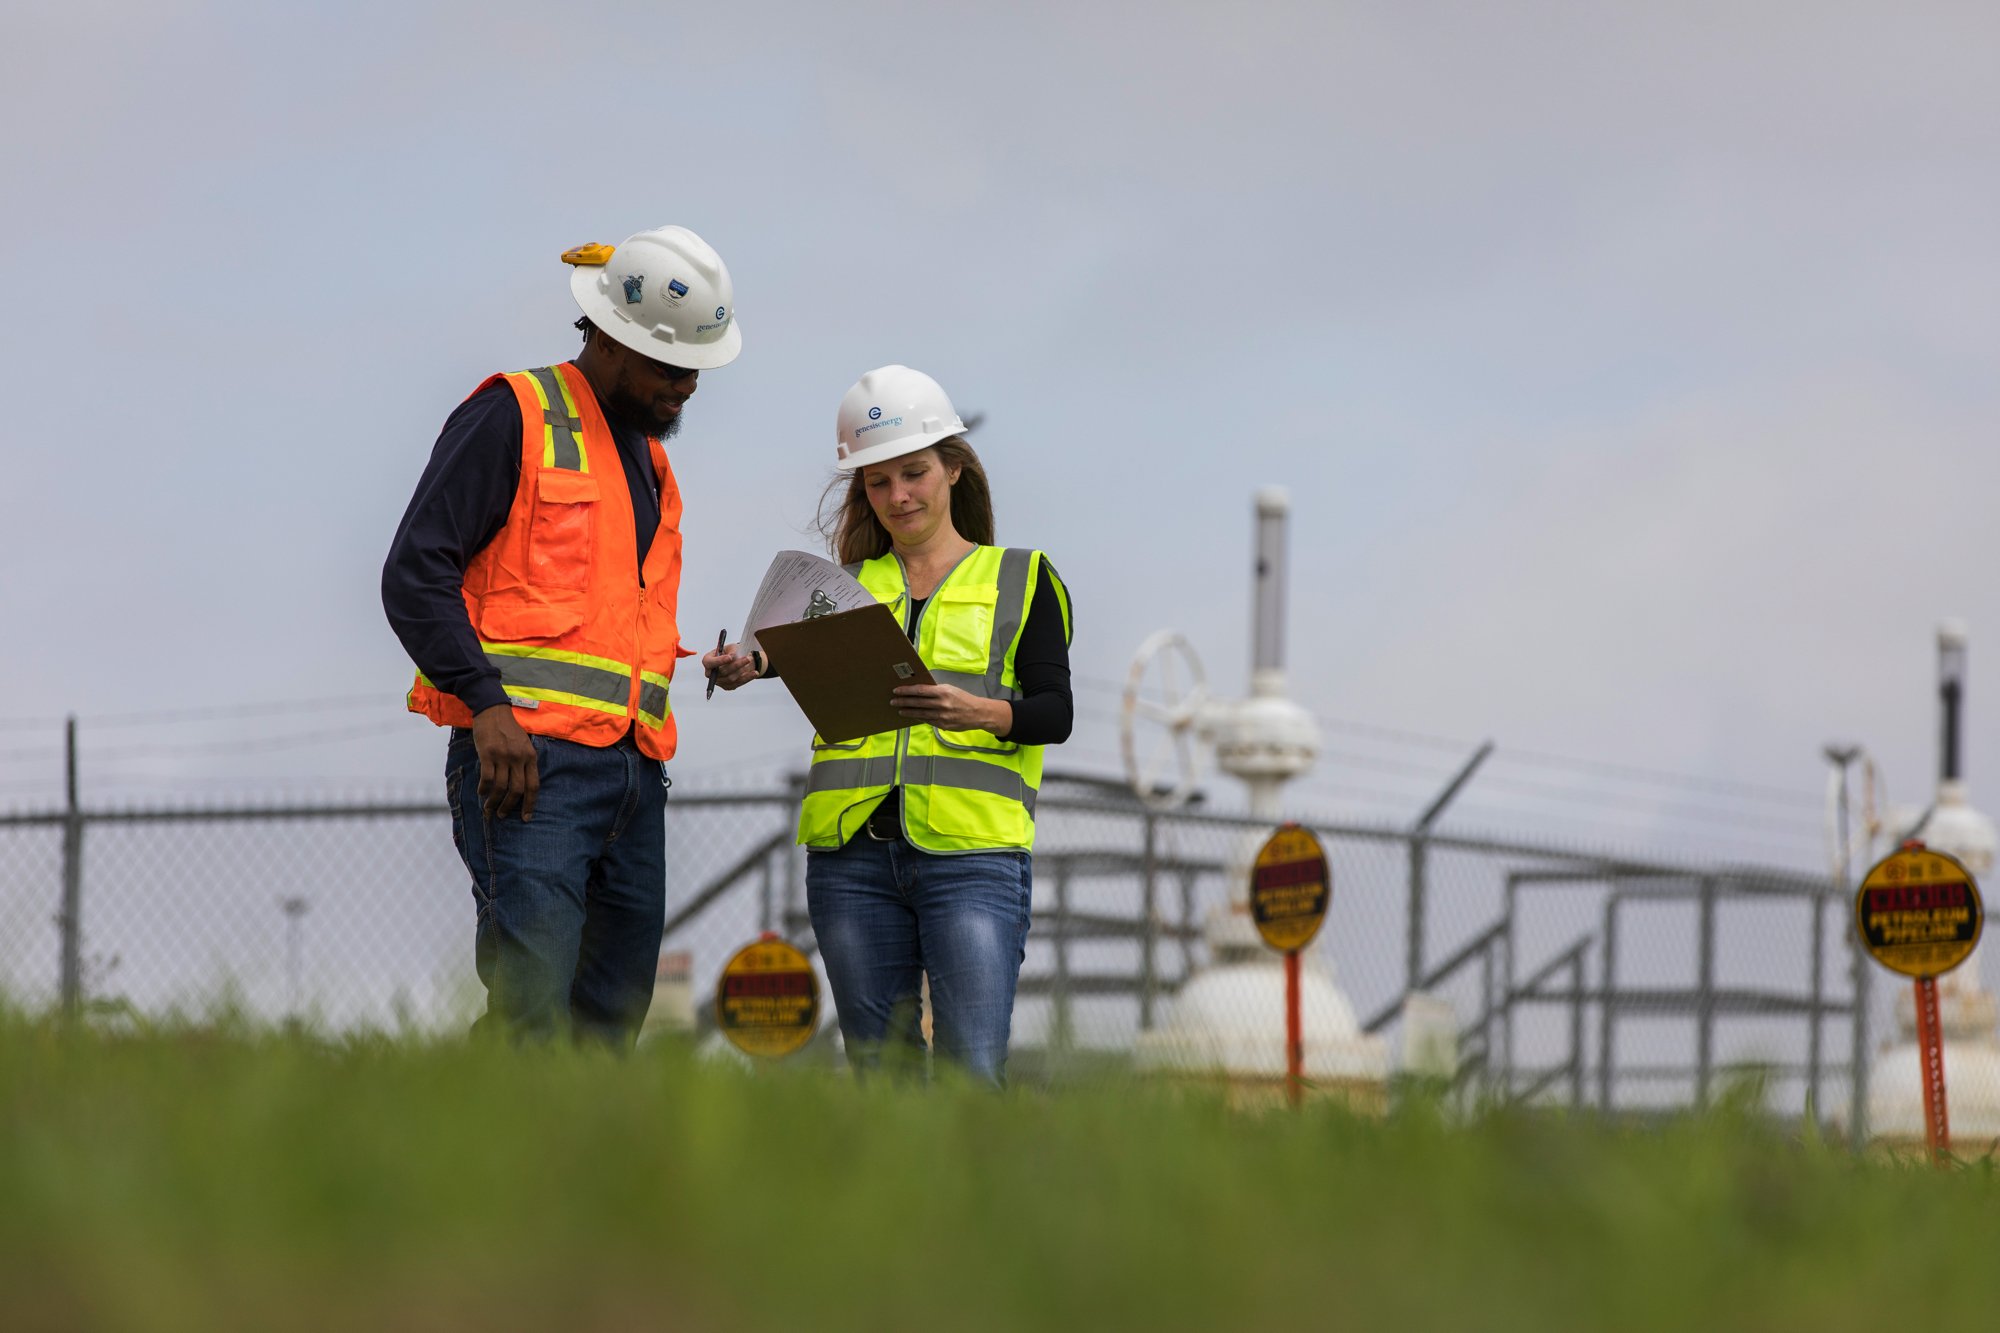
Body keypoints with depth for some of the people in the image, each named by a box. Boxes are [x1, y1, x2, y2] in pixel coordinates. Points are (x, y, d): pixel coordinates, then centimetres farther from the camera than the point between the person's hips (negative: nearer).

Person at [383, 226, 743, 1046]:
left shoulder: (648, 459, 25)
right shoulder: (514, 417, -1)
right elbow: (415, 575, -9)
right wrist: (487, 705, -19)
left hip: (631, 772, 8)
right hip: (528, 761, -8)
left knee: (610, 1023, 5)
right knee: (530, 1015, -19)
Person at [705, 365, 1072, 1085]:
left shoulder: (1022, 579, 12)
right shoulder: (849, 586, 19)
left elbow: (1055, 711, 0)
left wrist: (978, 712, -21)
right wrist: (751, 664, -21)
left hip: (972, 849, -3)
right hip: (853, 853, 3)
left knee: (973, 1074, -15)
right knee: (878, 1074, 3)